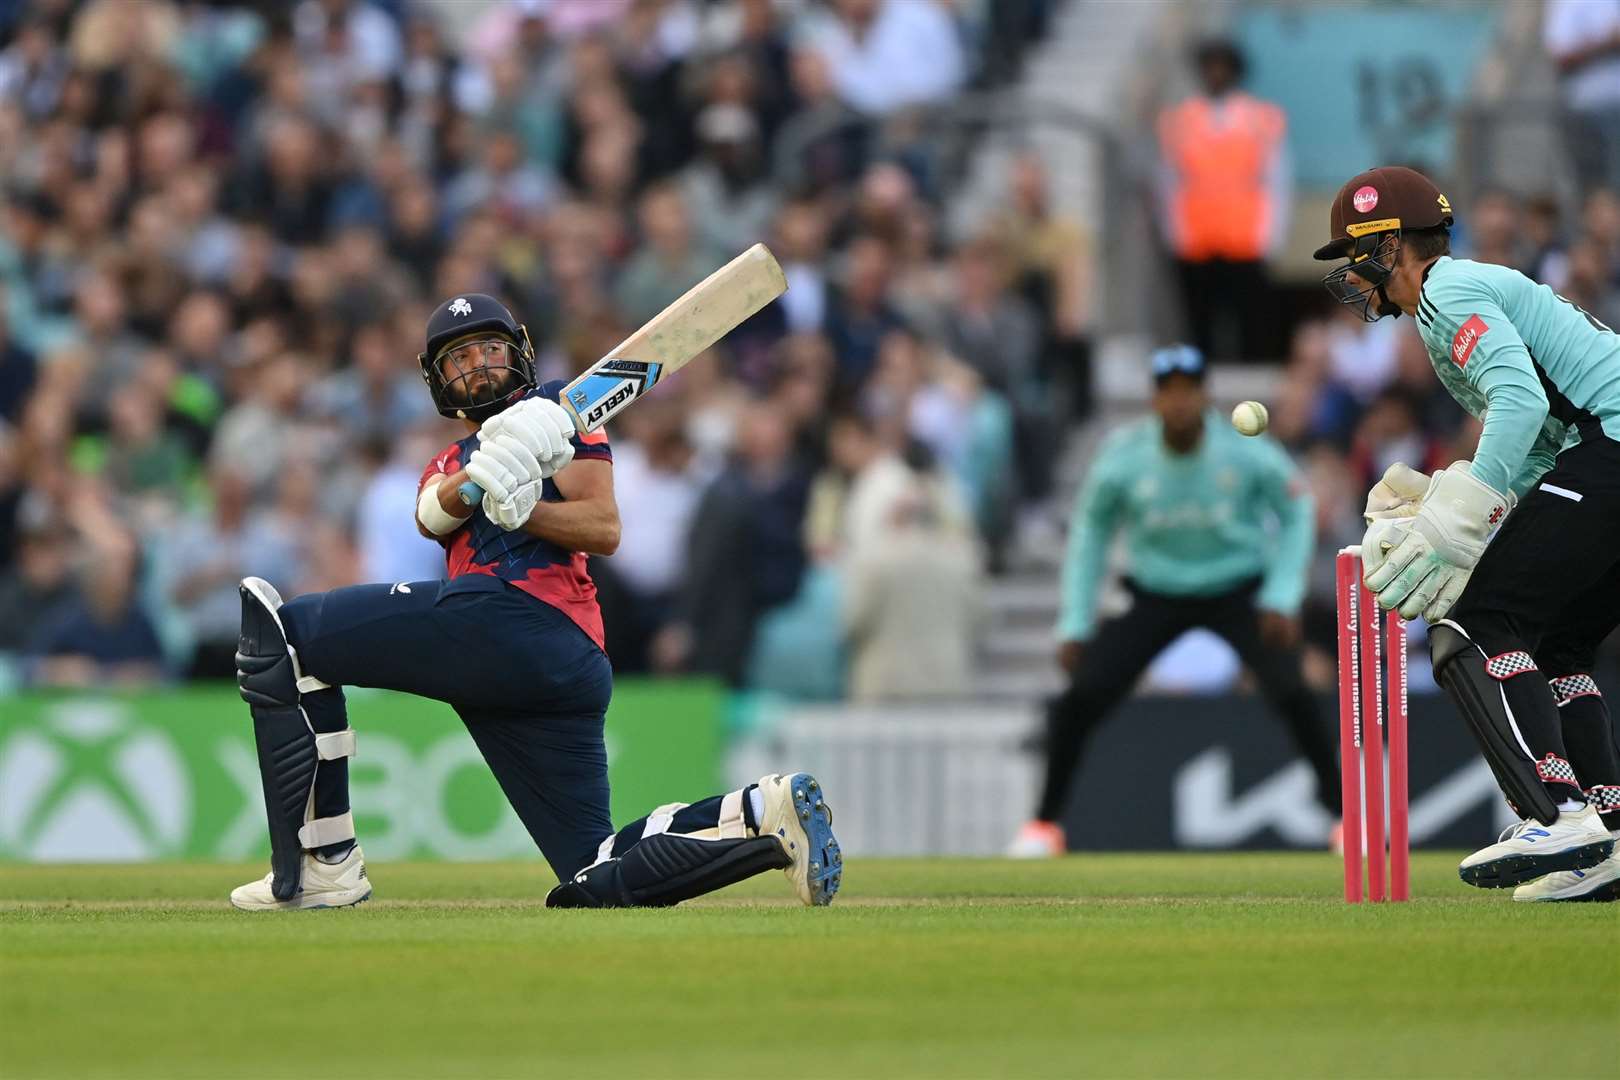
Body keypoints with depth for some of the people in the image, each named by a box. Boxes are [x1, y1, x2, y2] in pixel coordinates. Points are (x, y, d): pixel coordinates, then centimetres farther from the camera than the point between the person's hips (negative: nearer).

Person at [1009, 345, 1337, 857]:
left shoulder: (1247, 451, -19)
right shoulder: (1122, 459, -16)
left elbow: (1296, 512, -3)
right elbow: (1090, 531, 0)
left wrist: (1282, 598, -12)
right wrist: (1075, 623, -2)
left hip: (1239, 593, -1)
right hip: (1156, 597, 1)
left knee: (1289, 689, -22)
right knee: (1082, 695, -12)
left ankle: (1344, 812, -4)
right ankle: (1046, 823, 7)